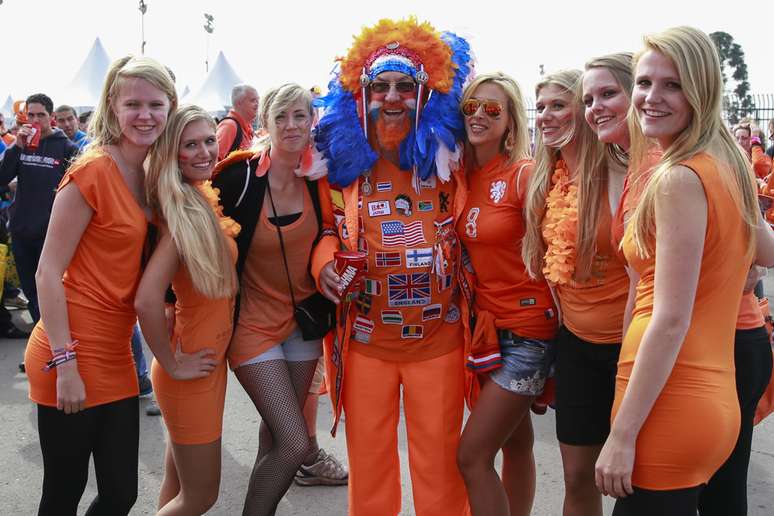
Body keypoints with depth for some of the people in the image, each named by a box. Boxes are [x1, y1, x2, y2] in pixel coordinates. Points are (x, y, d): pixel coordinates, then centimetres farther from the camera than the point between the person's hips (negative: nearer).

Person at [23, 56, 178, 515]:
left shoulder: (151, 175, 9)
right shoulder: (93, 170, -14)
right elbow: (49, 271, -14)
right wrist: (65, 363, -17)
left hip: (115, 356, 7)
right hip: (71, 358, -7)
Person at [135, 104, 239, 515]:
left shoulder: (204, 203, 4)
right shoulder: (183, 215, -22)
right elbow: (146, 300, -32)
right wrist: (172, 365, -21)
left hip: (209, 360, 8)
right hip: (193, 369, -8)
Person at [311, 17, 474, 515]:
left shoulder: (449, 158, -3)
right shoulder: (344, 161, -1)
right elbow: (327, 225, 11)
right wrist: (326, 262, -9)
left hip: (439, 339, -1)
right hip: (365, 339, 1)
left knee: (440, 465, 8)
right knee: (368, 463, 12)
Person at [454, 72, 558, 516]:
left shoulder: (525, 175, -14)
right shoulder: (463, 177, 5)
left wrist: (561, 323, -9)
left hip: (528, 327, -6)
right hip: (487, 324, 6)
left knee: (472, 456, -6)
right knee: (516, 441, 18)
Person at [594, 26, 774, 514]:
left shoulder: (679, 179, -16)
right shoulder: (729, 168, 10)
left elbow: (670, 320, -20)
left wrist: (622, 435, -17)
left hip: (668, 407, -9)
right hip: (715, 401, 9)